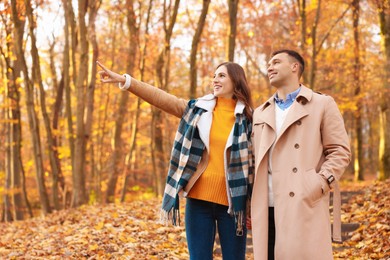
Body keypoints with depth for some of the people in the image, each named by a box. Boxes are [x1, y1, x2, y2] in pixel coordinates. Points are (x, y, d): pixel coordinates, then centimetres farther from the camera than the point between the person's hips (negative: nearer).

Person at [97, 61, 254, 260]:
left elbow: (255, 161, 2)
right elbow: (161, 98, -1)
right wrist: (124, 80, -12)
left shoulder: (247, 118, 3)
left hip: (232, 202, -1)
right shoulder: (197, 109, 7)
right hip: (199, 198, 2)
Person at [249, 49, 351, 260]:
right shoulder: (260, 114, 22)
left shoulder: (322, 105, 8)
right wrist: (249, 204, 10)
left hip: (306, 208, -4)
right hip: (266, 210, 4)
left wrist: (320, 184, -13)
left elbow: (340, 151, 2)